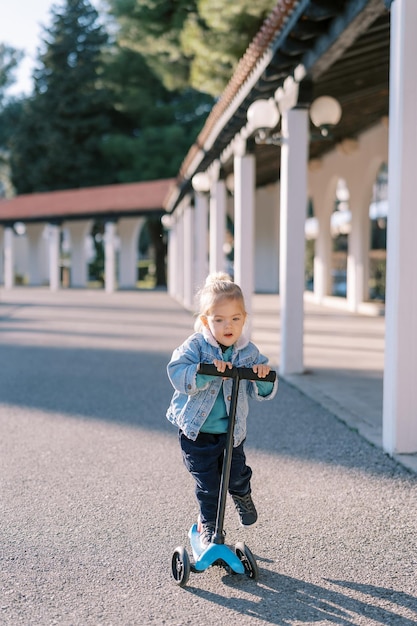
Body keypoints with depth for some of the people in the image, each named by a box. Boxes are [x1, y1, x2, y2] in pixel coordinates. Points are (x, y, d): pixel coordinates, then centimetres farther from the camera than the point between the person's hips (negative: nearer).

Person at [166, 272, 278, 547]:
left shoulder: (249, 352, -4)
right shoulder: (195, 346, -14)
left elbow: (264, 392, -2)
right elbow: (178, 375, -27)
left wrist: (264, 376, -25)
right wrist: (207, 371, -40)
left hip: (232, 430, 2)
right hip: (197, 431, -2)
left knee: (237, 476, 10)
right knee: (208, 483, 4)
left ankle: (242, 496, 47)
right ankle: (208, 524, 29)